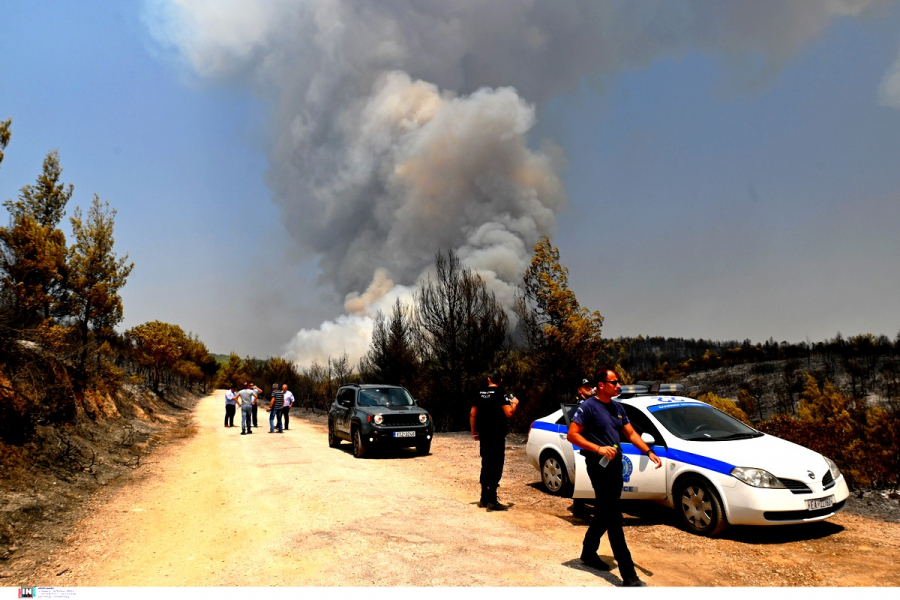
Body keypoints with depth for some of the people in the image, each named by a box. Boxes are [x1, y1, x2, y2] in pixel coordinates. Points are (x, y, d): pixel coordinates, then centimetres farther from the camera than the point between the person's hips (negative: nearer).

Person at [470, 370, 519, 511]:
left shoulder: (481, 393, 9)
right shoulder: (501, 393, -9)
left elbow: (472, 414, 10)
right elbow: (509, 413, -17)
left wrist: (474, 433, 18)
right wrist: (514, 403, 3)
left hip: (484, 435, 6)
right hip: (497, 435, -6)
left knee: (486, 464, 16)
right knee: (496, 466, -2)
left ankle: (484, 499, 22)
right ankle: (492, 500, -3)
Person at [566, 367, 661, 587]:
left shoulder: (618, 408, 13)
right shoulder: (588, 407, -11)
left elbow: (631, 433, 17)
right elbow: (572, 434, -14)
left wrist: (649, 452, 3)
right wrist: (598, 448, -23)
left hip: (615, 463, 8)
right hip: (599, 464, -8)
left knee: (604, 514, 17)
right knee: (613, 518, -8)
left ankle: (588, 553, 36)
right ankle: (629, 576, -6)